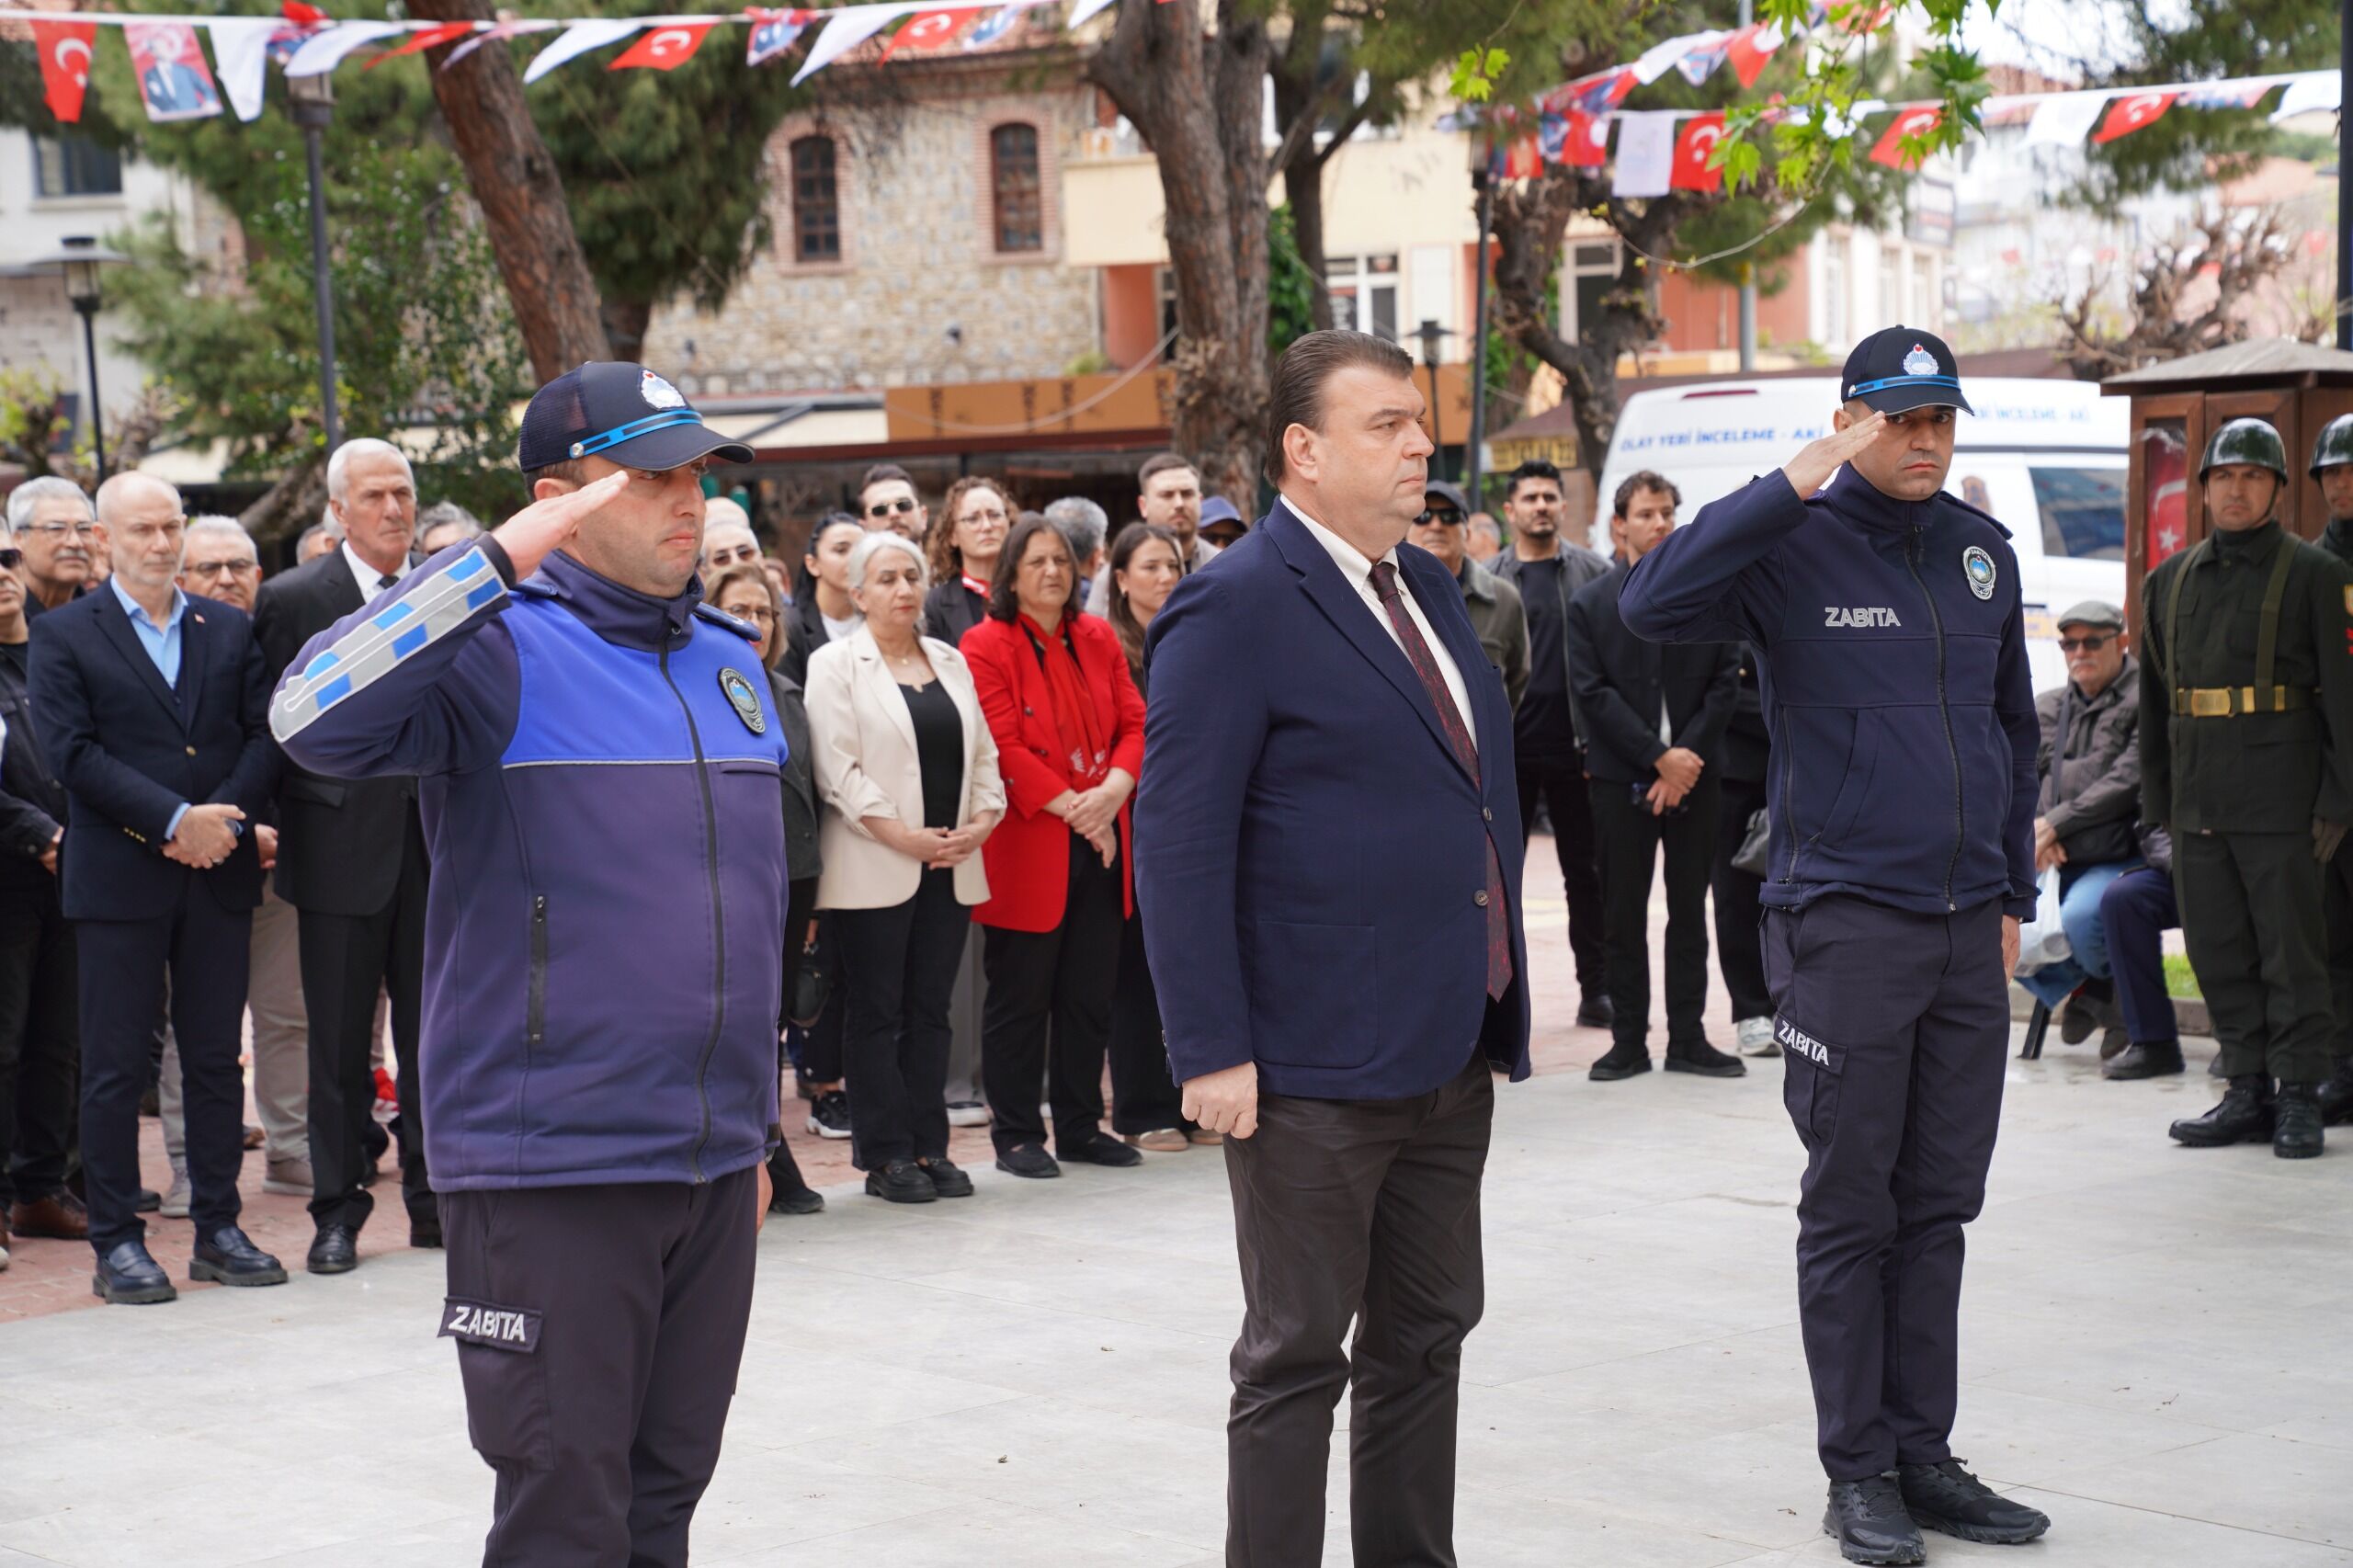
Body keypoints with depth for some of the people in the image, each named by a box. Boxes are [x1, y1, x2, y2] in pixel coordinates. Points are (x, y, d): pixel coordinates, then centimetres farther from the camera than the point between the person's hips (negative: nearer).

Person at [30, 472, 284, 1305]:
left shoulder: (230, 629, 12)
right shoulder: (62, 636, 1)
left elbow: (263, 734, 6)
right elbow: (72, 752, -9)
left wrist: (225, 818, -11)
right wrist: (176, 821, -17)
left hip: (220, 875, 4)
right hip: (118, 881, -3)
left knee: (216, 1058, 8)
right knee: (115, 1067, 0)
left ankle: (218, 1229, 16)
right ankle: (115, 1243, 6)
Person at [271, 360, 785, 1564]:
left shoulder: (727, 658, 13)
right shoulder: (503, 649, -9)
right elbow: (314, 720, -29)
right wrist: (502, 558, -29)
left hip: (714, 1165, 7)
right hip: (553, 1168, -7)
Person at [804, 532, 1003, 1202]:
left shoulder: (951, 662, 16)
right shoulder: (836, 665, -2)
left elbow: (982, 752, 15)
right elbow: (837, 768, -11)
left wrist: (983, 819, -3)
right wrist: (903, 836, -15)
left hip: (951, 866, 5)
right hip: (875, 869, -5)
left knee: (930, 1010, 8)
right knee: (876, 1013, -1)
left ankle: (930, 1147, 12)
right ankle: (886, 1155, 2)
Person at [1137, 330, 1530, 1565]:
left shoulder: (1425, 586, 13)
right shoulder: (1236, 607, -13)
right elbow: (1179, 843, -16)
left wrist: (1502, 1000, 17)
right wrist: (1210, 1051, -20)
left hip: (1450, 1053, 8)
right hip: (1316, 1073, -8)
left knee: (1425, 1341, 15)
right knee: (1298, 1360, 1)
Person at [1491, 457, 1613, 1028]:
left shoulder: (1593, 571, 5)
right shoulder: (1491, 580, 6)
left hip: (1575, 746, 0)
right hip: (1510, 750, 0)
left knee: (1586, 872, 6)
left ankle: (1596, 991, 12)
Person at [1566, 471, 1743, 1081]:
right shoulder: (1589, 605, 2)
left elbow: (1726, 681, 2)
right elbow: (1594, 693, -5)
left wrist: (1687, 756, -9)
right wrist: (1658, 757, -12)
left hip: (1692, 773, 1)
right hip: (1622, 778, -1)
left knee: (1689, 910, 7)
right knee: (1623, 913, 2)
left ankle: (1687, 1038, 13)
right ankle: (1629, 1041, 9)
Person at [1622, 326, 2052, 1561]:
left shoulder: (1982, 551, 10)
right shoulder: (1794, 547, -7)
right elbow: (1652, 606, -25)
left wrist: (2014, 892, 17)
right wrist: (1791, 486, -24)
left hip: (1967, 927, 5)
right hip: (1844, 922, -5)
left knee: (1939, 1206, 10)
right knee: (1851, 1211, 2)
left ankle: (1923, 1453, 19)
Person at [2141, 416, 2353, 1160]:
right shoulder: (2171, 579, 14)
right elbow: (2153, 699, 18)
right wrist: (2159, 802, 14)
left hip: (2279, 799, -5)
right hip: (2198, 804, 5)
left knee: (2291, 951, -2)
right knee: (2218, 952, 8)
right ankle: (2249, 1092, 16)